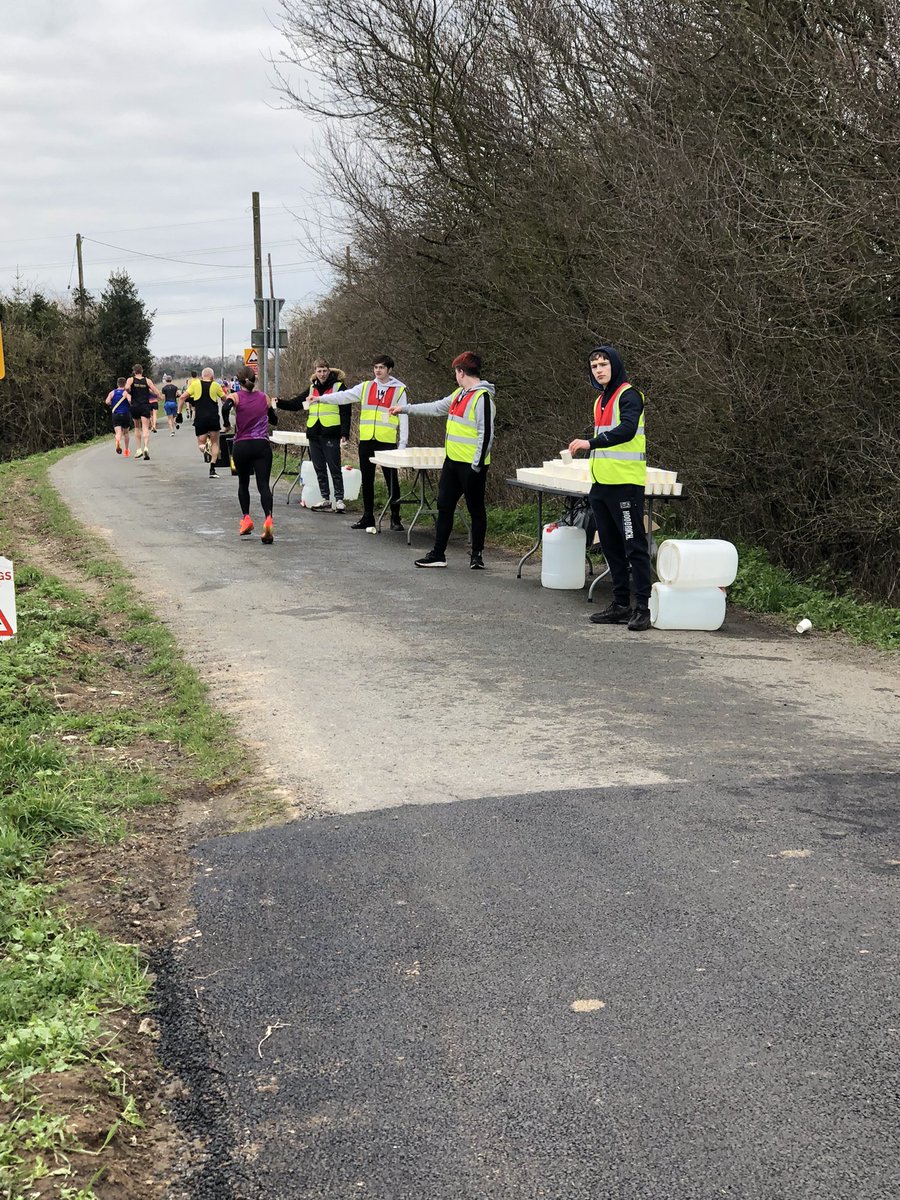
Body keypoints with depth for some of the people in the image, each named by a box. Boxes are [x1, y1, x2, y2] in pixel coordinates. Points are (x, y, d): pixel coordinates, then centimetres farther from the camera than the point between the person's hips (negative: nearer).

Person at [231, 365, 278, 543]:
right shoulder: (264, 398, 9)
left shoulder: (235, 397, 0)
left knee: (243, 483, 21)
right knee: (263, 484, -7)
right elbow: (274, 420, 18)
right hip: (262, 445, 1)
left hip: (241, 446, -1)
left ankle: (246, 518, 18)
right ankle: (268, 518, -30)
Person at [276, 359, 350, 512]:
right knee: (319, 469, 9)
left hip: (331, 434, -6)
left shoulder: (338, 386, -2)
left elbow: (345, 412, -6)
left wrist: (344, 433, -13)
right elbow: (295, 404, 18)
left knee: (334, 468, -4)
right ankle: (325, 499, 17)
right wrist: (279, 403, 2)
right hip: (314, 434, 6)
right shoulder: (312, 388, 16)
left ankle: (339, 499, 2)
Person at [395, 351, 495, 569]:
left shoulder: (482, 397, -16)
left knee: (476, 510, 4)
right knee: (444, 507, 10)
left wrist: (477, 466, -21)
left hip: (471, 465, -9)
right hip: (452, 461, 9)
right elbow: (437, 407, 27)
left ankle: (477, 555, 15)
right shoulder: (460, 393, 12)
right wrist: (407, 408, 32)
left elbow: (486, 435, -20)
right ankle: (438, 554, 17)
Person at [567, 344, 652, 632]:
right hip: (601, 485, 9)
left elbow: (627, 429, -24)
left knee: (634, 546, -7)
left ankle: (643, 607, -6)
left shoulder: (628, 395, -8)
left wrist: (592, 442, -31)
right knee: (611, 547, 12)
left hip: (626, 484, -9)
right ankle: (621, 605, 19)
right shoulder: (600, 401, 19)